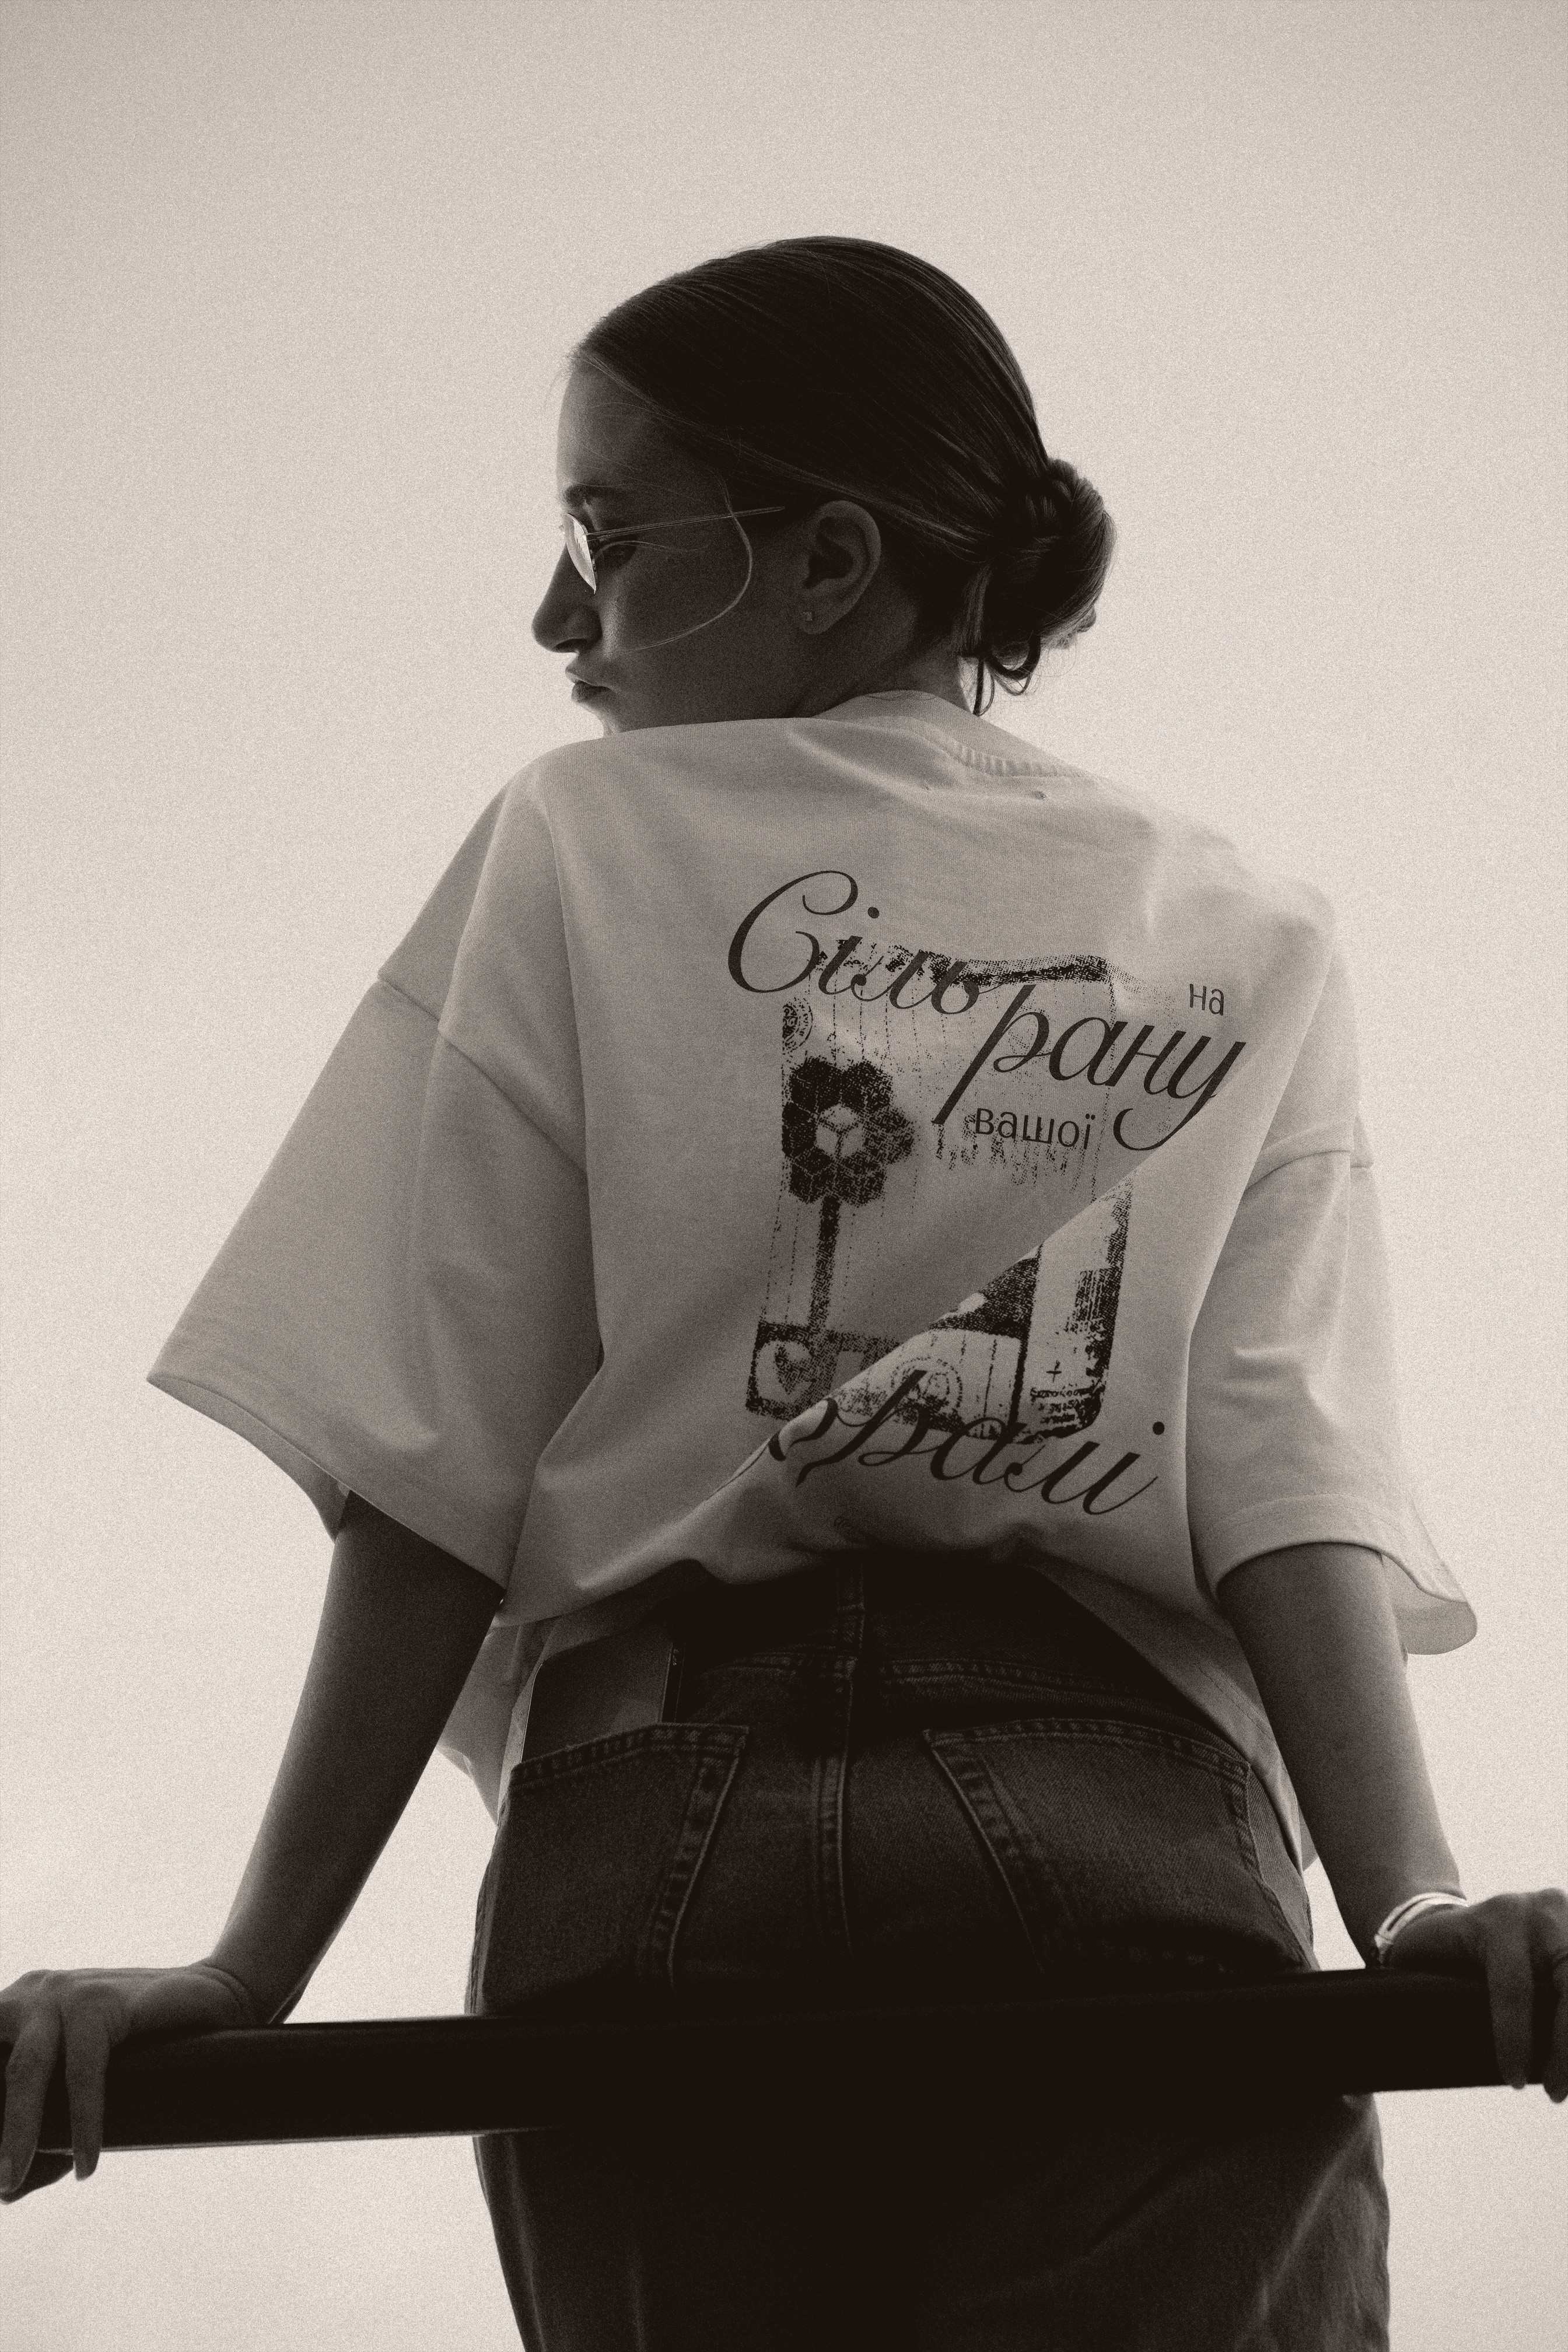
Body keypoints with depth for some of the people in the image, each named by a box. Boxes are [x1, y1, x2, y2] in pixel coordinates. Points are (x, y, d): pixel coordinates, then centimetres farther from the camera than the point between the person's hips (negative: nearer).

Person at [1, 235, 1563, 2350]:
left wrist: (258, 1970, 4)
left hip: (661, 1841, -1)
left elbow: (439, 1480, 3)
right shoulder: (1255, 947, 18)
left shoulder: (583, 852, 11)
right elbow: (1292, 1478, 1)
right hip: (1146, 1861, 1)